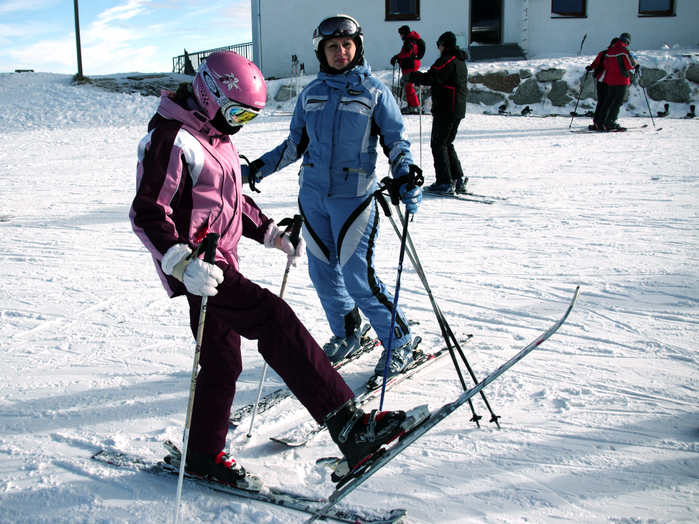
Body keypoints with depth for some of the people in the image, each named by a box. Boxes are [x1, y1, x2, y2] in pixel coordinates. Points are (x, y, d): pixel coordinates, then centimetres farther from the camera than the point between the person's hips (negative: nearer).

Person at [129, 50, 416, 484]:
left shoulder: (216, 136, 17)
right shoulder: (172, 139, -14)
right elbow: (147, 213, -21)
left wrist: (272, 234, 19)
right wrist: (183, 262, -34)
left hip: (220, 262, 10)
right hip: (196, 266, -10)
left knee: (223, 362, 15)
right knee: (273, 319, -23)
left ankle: (204, 453, 32)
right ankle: (346, 424, -27)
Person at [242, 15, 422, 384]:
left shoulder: (374, 90, -1)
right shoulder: (310, 94, 11)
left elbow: (397, 141, 0)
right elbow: (295, 145, 18)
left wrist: (405, 179, -17)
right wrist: (257, 169, 12)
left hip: (354, 196, -5)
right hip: (313, 195, 5)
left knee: (358, 278, -9)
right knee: (322, 273, 9)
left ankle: (399, 342, 10)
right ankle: (346, 337, 30)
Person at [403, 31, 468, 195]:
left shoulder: (447, 60, -13)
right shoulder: (461, 61, 17)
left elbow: (431, 78, -23)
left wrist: (410, 77, -12)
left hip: (445, 110, -9)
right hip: (458, 110, 9)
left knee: (438, 144, -3)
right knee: (447, 144, 17)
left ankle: (445, 183, -5)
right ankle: (459, 180, 13)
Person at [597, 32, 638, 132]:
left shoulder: (609, 51, 9)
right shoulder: (624, 50, -12)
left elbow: (606, 66, 14)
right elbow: (629, 66, -12)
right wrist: (635, 62, 7)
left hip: (610, 80, 7)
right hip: (622, 81, -7)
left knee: (608, 101, 11)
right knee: (618, 102, -3)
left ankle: (601, 123, 6)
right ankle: (610, 124, -9)